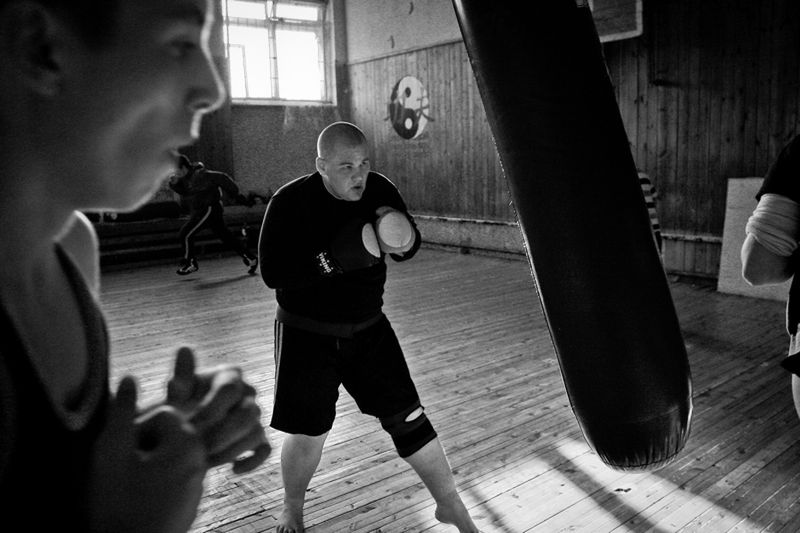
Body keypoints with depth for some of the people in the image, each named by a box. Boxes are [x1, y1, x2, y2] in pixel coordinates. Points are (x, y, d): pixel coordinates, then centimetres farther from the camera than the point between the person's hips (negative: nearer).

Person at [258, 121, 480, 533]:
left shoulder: (379, 190, -7)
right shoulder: (290, 202, -18)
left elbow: (408, 250, 4)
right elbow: (272, 273, -23)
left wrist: (404, 238, -21)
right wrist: (337, 257, -33)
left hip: (368, 327, 3)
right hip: (307, 333, -2)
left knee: (407, 418, 2)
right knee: (308, 433, 3)